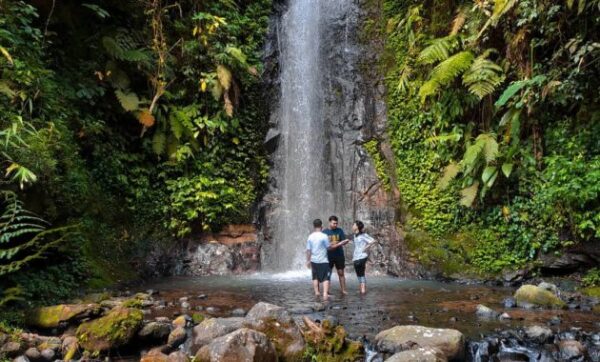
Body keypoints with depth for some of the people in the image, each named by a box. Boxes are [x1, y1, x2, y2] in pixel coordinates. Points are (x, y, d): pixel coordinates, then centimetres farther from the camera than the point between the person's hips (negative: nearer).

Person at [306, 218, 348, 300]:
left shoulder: (310, 237, 1)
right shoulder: (324, 236, -12)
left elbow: (308, 250, 4)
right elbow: (329, 247, -5)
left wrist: (308, 260, 13)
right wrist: (339, 244, 7)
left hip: (314, 260, 5)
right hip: (323, 261, -5)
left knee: (315, 277, 18)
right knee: (326, 278, -2)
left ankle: (316, 292, 21)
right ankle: (325, 294, -14)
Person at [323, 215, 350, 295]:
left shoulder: (340, 230, 4)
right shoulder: (325, 232, -1)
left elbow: (343, 240, 1)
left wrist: (346, 241, -23)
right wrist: (331, 244, -20)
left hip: (339, 255, 1)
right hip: (329, 256, -1)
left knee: (341, 273, 6)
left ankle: (343, 290, 12)